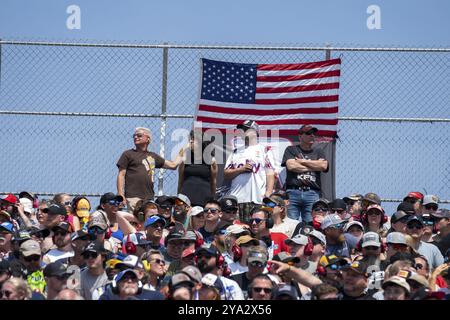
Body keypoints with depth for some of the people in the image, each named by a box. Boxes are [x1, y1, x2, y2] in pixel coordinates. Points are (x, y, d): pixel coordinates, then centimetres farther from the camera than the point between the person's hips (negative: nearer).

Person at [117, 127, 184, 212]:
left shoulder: (153, 156, 21)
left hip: (149, 197, 5)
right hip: (133, 197, -5)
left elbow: (173, 165, 25)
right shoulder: (128, 154, 9)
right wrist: (120, 194, -6)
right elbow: (121, 175, 4)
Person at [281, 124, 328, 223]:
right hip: (293, 192, -2)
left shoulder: (318, 152, 20)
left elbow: (323, 166, 1)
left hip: (312, 193, 2)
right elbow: (291, 166, -5)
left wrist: (302, 161, 2)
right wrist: (313, 166, 2)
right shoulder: (291, 150, 13)